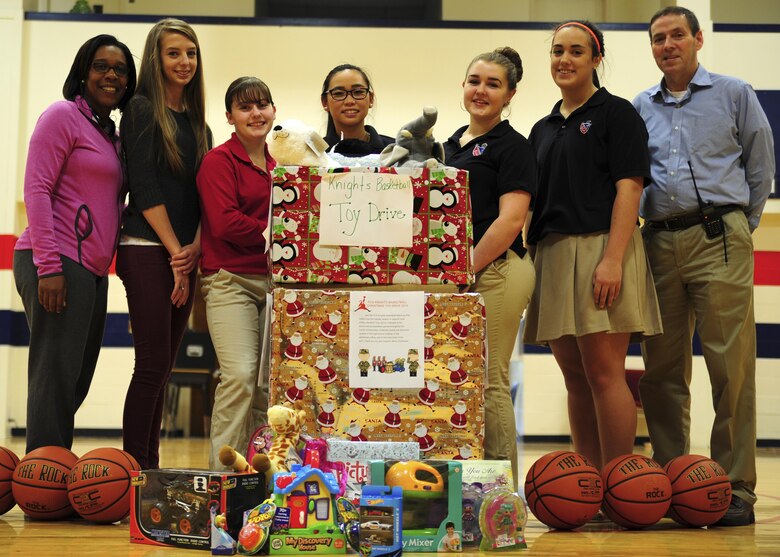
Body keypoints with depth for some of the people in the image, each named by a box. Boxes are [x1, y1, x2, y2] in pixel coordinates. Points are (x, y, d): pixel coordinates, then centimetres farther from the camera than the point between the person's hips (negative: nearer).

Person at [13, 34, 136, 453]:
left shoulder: (112, 135, 22)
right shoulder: (64, 116, -2)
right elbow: (36, 190, -10)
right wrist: (49, 266, -19)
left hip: (92, 272, 9)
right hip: (59, 264, -8)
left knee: (75, 384, 10)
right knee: (56, 378, -10)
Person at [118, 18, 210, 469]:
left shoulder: (197, 122, 17)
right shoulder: (142, 110, -2)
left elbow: (203, 193, 12)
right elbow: (145, 187, -9)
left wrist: (196, 248, -4)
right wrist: (176, 252, -12)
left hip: (185, 257, 6)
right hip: (148, 252, -6)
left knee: (163, 368, 7)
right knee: (153, 364, -9)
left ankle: (150, 467, 13)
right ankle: (134, 468, -2)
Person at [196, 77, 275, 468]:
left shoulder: (276, 167, 17)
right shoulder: (219, 160, -3)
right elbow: (225, 223, -14)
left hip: (273, 281, 6)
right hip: (230, 281, -6)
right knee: (240, 375, -17)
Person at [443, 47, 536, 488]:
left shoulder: (512, 145, -4)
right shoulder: (453, 143, 19)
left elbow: (511, 220, -13)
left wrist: (467, 269, -15)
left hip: (495, 271, -8)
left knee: (488, 384, -7)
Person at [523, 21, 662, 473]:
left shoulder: (616, 113, 1)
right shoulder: (543, 129, 20)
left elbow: (629, 189, -9)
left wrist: (613, 260, -19)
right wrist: (532, 261, 10)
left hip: (600, 249, -7)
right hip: (552, 256, 7)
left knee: (604, 373, -9)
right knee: (575, 378, 8)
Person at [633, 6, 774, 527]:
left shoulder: (733, 93, 10)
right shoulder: (641, 108, 17)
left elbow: (762, 165, 11)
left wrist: (740, 226, 9)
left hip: (719, 240, -3)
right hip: (660, 244, 3)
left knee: (731, 367, -7)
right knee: (663, 370, 4)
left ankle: (737, 490, -1)